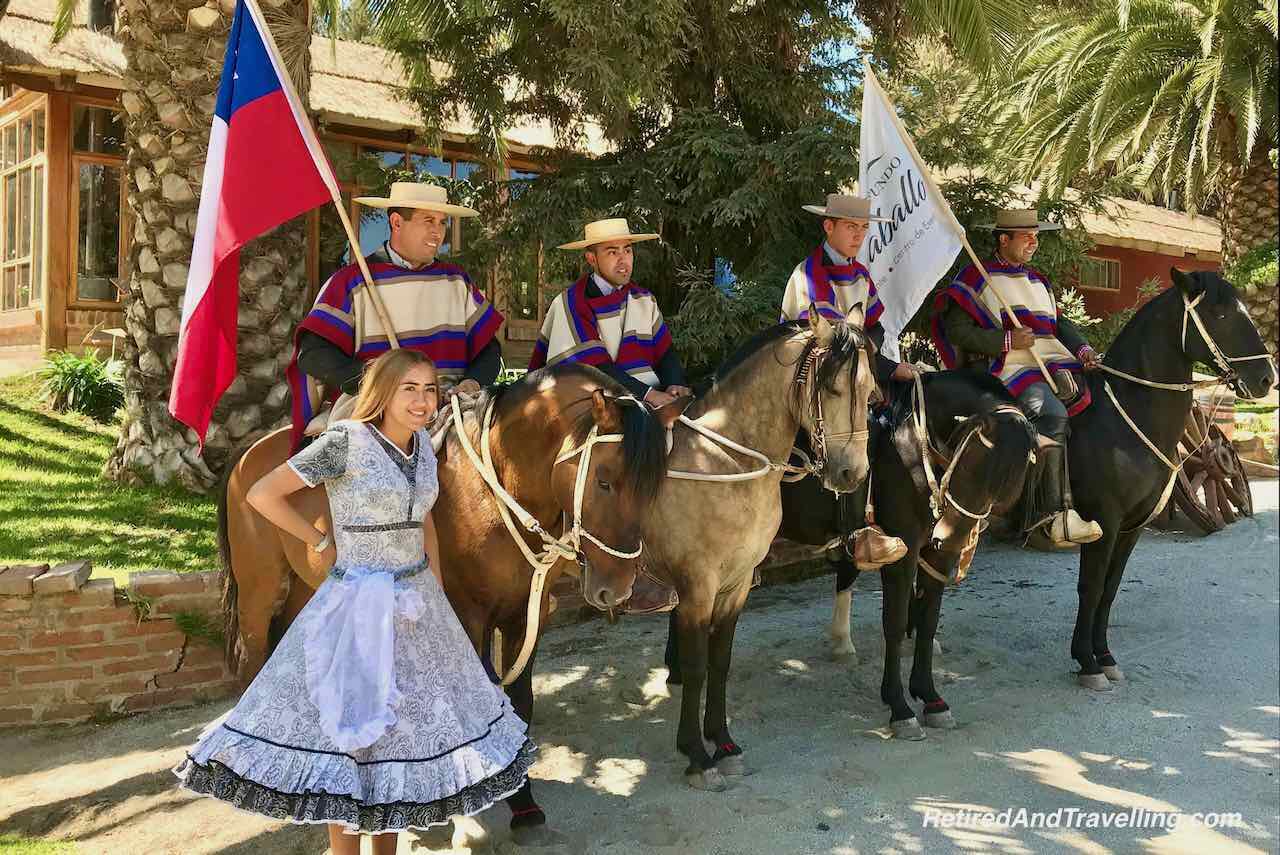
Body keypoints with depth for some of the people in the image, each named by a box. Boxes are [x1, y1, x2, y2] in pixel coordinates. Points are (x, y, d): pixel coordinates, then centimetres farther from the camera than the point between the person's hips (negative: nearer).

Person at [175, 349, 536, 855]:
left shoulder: (423, 444, 4)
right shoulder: (346, 441, -16)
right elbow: (262, 495, -14)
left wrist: (439, 595, 13)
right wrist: (322, 543, -7)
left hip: (419, 604, 7)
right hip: (359, 606, -7)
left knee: (404, 727, 16)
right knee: (350, 728, 3)